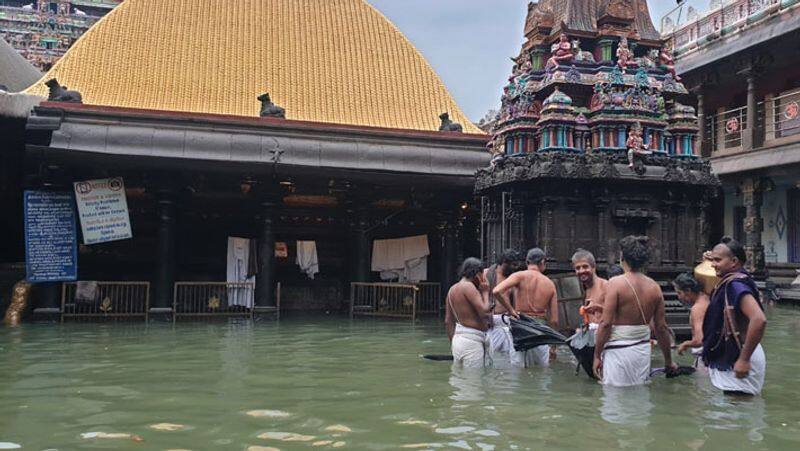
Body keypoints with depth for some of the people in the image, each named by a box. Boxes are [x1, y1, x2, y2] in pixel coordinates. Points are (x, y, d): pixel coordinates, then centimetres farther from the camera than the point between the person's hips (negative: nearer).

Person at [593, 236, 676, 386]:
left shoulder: (616, 283, -11)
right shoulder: (654, 287, 4)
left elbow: (606, 323, -14)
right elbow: (661, 327, 8)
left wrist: (597, 356, -7)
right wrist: (668, 361, 18)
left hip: (618, 351, -5)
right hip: (643, 350, 6)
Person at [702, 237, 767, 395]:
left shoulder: (735, 284, -19)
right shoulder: (728, 283, 11)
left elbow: (759, 319, -32)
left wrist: (744, 360, -28)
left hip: (737, 363, -10)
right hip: (728, 360, 10)